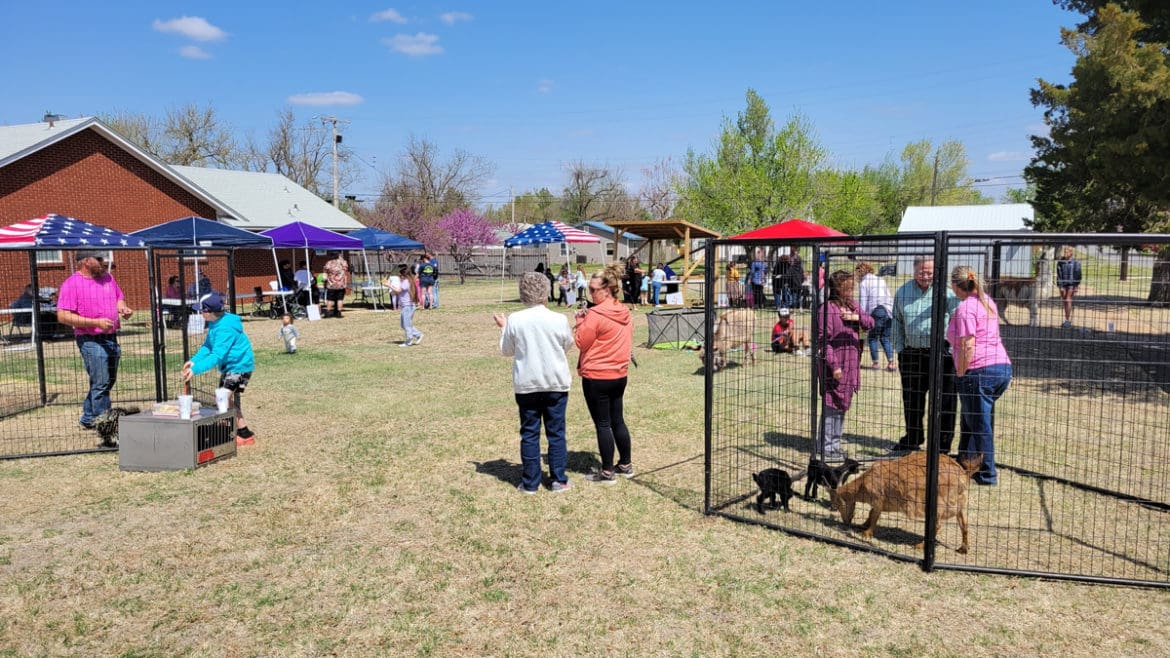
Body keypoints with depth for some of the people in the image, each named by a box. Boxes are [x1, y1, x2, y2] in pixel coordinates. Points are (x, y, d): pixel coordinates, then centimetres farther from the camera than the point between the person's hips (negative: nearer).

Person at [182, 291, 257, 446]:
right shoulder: (215, 323, 2)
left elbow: (217, 356, -31)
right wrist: (194, 360, -3)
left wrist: (196, 369, -32)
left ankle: (245, 435, -4)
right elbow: (208, 346, 10)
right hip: (228, 366, 10)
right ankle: (241, 433, 28)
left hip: (239, 366, -10)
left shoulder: (225, 328, -28)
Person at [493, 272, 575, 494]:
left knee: (529, 433, 8)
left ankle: (530, 482, 13)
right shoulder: (559, 319, -9)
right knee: (556, 433, 10)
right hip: (556, 384, 0)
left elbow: (506, 351, 3)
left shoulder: (514, 320, -10)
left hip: (526, 385, 0)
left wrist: (503, 327, 17)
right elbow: (568, 345, 8)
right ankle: (559, 480, 15)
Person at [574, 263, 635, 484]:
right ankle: (625, 465, 26)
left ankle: (607, 472, 8)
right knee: (617, 420, 17)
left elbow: (581, 343, -11)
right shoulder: (625, 313, 6)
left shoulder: (595, 315, -18)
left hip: (596, 377, -8)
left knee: (602, 423, 1)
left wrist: (580, 321, 1)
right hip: (620, 375, 8)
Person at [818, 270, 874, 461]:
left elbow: (870, 323, 8)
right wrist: (834, 365, -18)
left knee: (843, 405, 15)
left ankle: (835, 444, 26)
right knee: (832, 406, -3)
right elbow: (823, 340, -16)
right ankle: (826, 447, 7)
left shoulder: (852, 305, 9)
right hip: (834, 366, -8)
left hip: (851, 364, 8)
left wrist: (857, 317, -14)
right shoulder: (828, 309, -14)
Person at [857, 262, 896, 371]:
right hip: (888, 311, 5)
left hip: (876, 312, -5)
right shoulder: (882, 280, 18)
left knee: (872, 338, 9)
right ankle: (891, 362, 0)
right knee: (885, 338, 12)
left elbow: (863, 303, -4)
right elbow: (890, 297, 17)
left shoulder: (863, 283, 2)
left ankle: (875, 363, 7)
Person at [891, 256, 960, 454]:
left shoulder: (945, 292, -5)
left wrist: (952, 352, -9)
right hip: (912, 353, 4)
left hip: (941, 354, -4)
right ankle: (913, 437, 32)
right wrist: (899, 351, 8)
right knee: (911, 399, 14)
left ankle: (944, 443, 13)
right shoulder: (903, 292, 6)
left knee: (944, 401, 1)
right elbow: (897, 324, 14)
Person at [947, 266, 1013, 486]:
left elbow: (968, 346, -18)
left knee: (980, 425, 3)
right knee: (970, 420, 21)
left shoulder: (965, 308, -12)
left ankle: (987, 474, 11)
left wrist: (960, 374, -10)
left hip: (979, 371, -9)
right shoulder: (987, 301, 14)